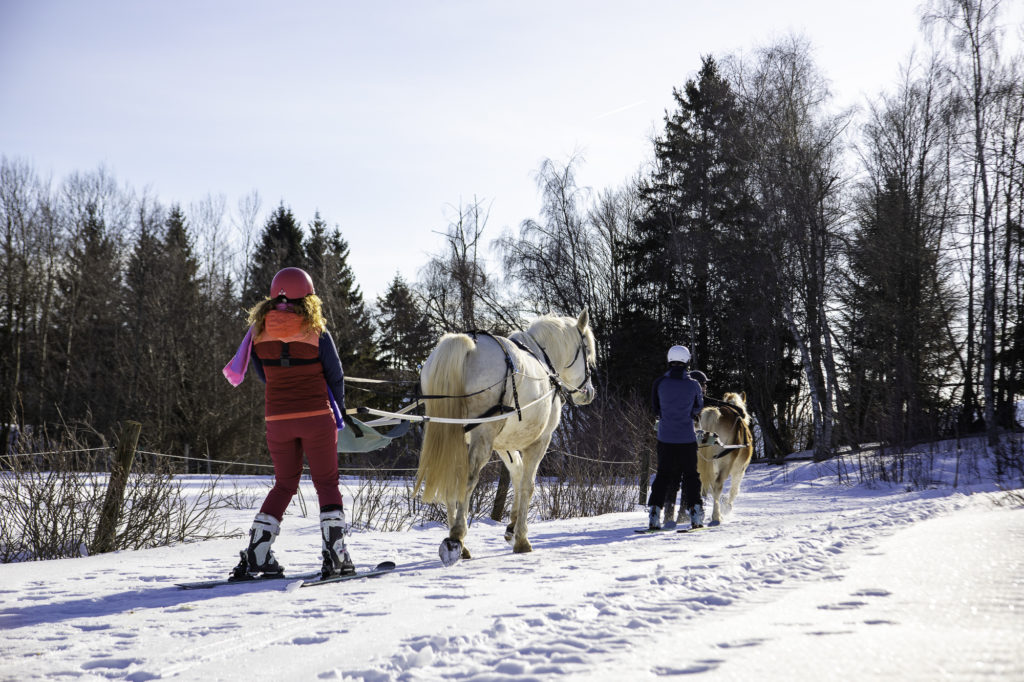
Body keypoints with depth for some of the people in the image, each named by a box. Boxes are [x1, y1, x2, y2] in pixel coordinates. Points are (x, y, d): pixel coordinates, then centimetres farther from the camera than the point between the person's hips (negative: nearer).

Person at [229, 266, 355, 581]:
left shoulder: (259, 331, 0)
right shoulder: (316, 332, -8)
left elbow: (262, 374, 11)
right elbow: (335, 375, 1)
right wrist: (338, 411, 17)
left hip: (278, 417, 3)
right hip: (317, 415, -3)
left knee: (284, 485, 15)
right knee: (327, 483, 8)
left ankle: (255, 557, 7)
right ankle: (335, 556, 1)